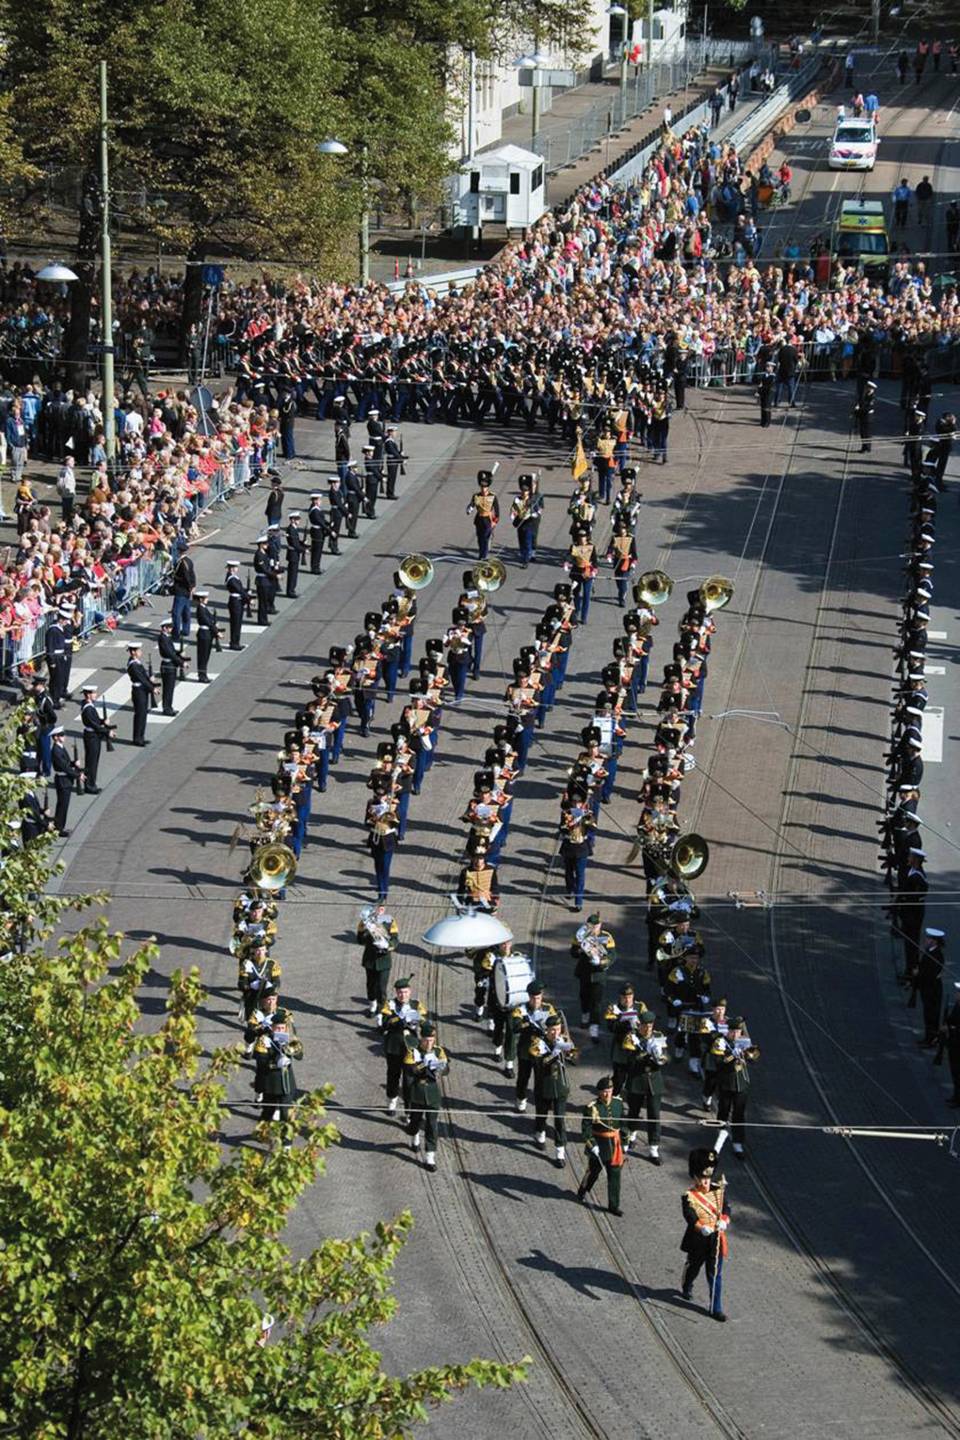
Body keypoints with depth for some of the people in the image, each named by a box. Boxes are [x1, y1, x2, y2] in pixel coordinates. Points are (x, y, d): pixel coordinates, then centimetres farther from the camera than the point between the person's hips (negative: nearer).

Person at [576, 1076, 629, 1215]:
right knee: (593, 1172, 16)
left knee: (615, 1176, 3)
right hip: (598, 1146, -3)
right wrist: (592, 1145, -21)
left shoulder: (618, 1103, -2)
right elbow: (586, 1129, -14)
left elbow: (623, 1124, 9)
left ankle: (613, 1206, 11)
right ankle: (582, 1193, 44)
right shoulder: (592, 1108, -16)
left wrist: (624, 1143, 11)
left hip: (615, 1145, 3)